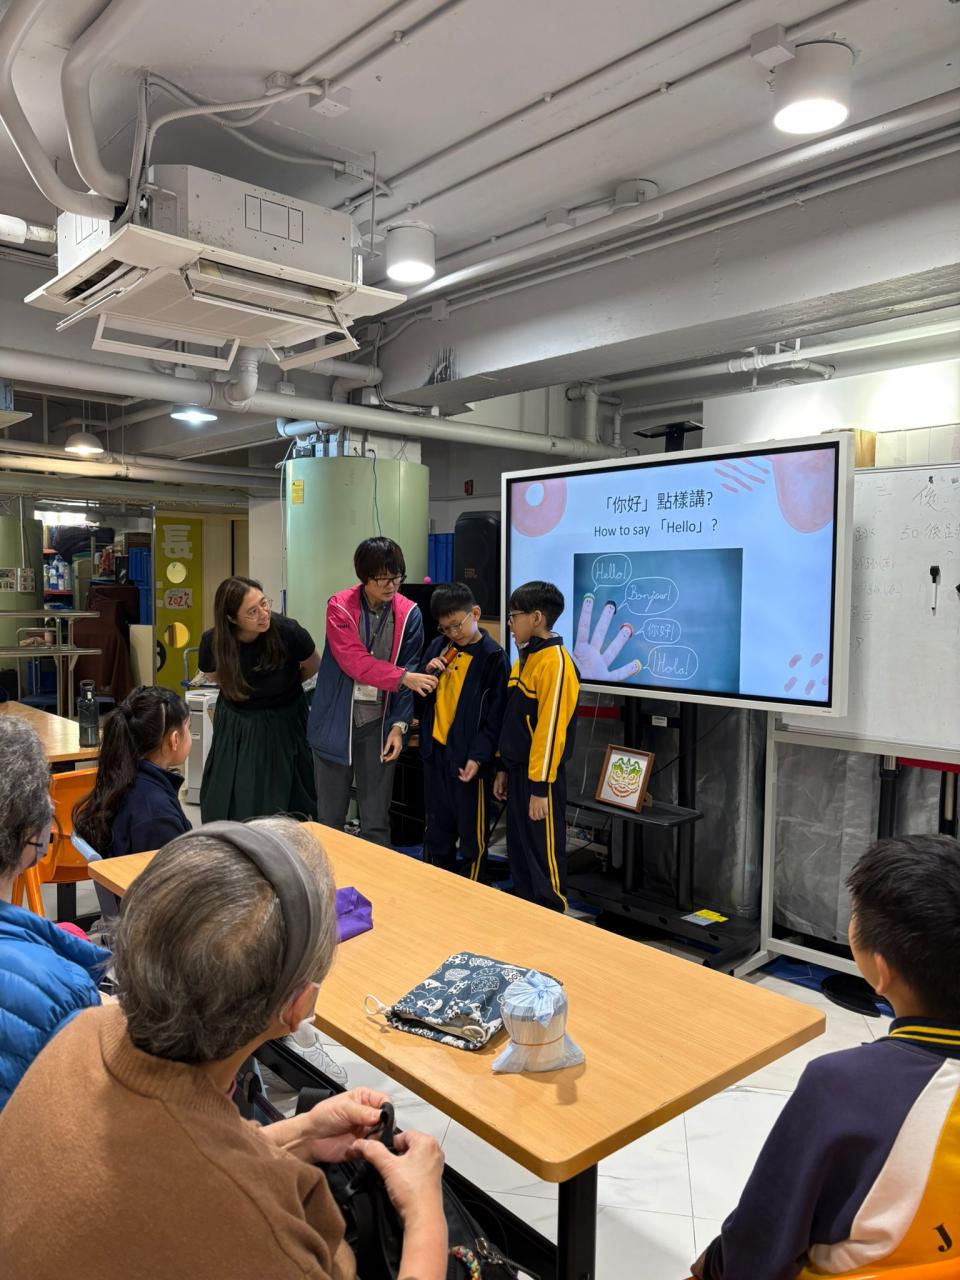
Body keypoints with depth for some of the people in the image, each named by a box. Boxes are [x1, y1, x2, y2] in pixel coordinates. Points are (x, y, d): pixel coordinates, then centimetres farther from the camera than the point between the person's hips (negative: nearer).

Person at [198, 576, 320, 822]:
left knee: (283, 806, 7)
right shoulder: (213, 643, -19)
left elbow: (313, 667, -2)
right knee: (227, 806, 7)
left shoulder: (288, 631, -26)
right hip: (235, 728, 2)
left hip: (283, 726, -1)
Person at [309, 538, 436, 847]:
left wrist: (399, 725, -7)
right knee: (330, 818, 10)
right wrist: (403, 678, -28)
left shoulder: (409, 614, -4)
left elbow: (409, 671, 0)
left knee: (377, 821, 6)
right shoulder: (339, 607, -10)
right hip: (337, 722, -1)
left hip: (379, 723, 1)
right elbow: (354, 662, -19)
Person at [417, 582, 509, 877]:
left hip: (468, 758, -5)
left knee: (472, 832, 7)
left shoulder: (493, 656, -10)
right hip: (435, 752, 6)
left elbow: (496, 715, -11)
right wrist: (427, 673, -6)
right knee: (436, 830, 18)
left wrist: (478, 757, -17)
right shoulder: (437, 647, 6)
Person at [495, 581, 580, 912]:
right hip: (519, 771, 9)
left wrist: (540, 786, -21)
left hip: (539, 777, -9)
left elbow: (551, 727, -21)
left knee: (544, 856, 1)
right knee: (519, 853, 17)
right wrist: (505, 768, 17)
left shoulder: (555, 662, -17)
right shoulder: (524, 659, 12)